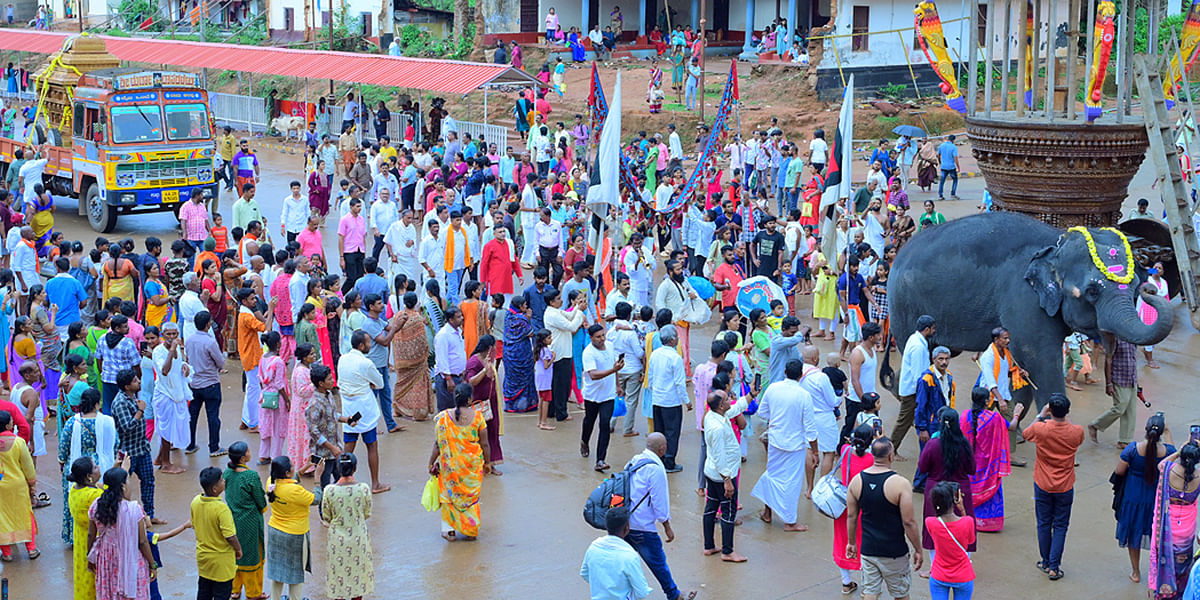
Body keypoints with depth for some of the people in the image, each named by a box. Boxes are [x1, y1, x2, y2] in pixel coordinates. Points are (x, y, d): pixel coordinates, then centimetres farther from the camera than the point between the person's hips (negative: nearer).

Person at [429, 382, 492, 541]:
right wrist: (487, 463, 9)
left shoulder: (442, 417, -10)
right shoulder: (477, 416, -10)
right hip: (473, 463, 0)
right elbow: (484, 444, -4)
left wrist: (432, 463, 5)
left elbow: (438, 444, -7)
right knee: (471, 496, 16)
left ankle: (449, 530, 14)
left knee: (450, 494, 16)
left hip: (450, 464, 0)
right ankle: (471, 530, 22)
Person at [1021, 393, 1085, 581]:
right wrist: (1065, 417, 9)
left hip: (1043, 486, 0)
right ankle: (1054, 566, 9)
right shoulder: (1076, 432, -17)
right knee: (1060, 526, 11)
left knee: (1044, 524, 15)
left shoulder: (1040, 429, -20)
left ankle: (1046, 563, 26)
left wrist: (1041, 416, 9)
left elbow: (1025, 433, 4)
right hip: (1065, 487, 0)